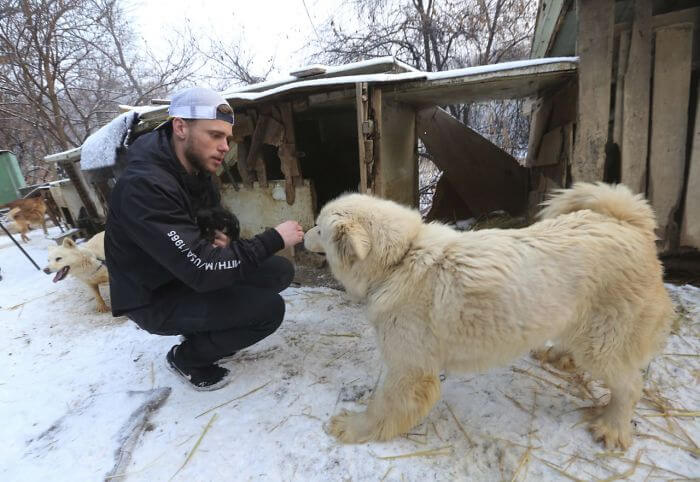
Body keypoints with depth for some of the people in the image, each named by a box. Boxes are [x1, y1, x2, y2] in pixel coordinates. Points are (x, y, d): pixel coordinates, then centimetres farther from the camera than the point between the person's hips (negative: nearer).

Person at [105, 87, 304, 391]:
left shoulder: (195, 169, -3)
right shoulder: (143, 186, -30)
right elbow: (202, 269, -34)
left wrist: (220, 235, -8)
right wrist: (274, 239, -27)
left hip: (188, 275, 8)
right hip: (154, 298, -8)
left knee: (280, 271, -3)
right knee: (268, 309, -22)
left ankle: (206, 333, 14)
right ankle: (186, 358, 4)